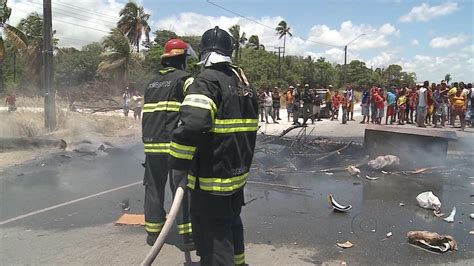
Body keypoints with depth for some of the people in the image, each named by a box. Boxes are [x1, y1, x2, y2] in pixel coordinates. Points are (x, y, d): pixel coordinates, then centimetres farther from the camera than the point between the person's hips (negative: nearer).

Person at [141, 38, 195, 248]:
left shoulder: (152, 83, 17)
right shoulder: (184, 79, -4)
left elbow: (146, 114, 18)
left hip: (151, 144, 6)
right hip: (175, 144, -6)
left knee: (154, 187, 14)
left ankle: (153, 233, 22)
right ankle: (188, 236, 6)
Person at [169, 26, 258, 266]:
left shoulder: (207, 81, -16)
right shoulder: (244, 82, 11)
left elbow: (191, 126, -29)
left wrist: (179, 166, -18)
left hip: (211, 178, -9)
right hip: (238, 172, 9)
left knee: (211, 235, 3)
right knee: (231, 223, 26)